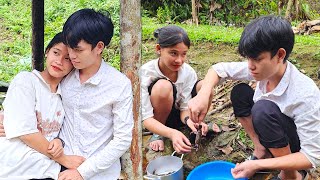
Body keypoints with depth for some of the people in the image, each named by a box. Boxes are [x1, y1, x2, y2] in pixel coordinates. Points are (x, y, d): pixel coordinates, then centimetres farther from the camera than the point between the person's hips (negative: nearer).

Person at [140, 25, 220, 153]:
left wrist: (188, 119, -39)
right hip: (156, 121, -3)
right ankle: (157, 134, -12)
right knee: (163, 86, -35)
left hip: (177, 115, 4)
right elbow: (146, 118, -30)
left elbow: (185, 108, -13)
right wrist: (171, 133, -49)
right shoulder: (146, 73, -28)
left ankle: (199, 126, 5)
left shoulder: (188, 72, -16)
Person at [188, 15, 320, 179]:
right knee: (240, 93, -9)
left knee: (264, 109, -33)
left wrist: (257, 165, -36)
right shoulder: (265, 68, -17)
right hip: (276, 137, 6)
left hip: (297, 150, -6)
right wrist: (202, 95, -27)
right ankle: (261, 149, 1)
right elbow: (219, 69, -6)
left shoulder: (304, 95, -35)